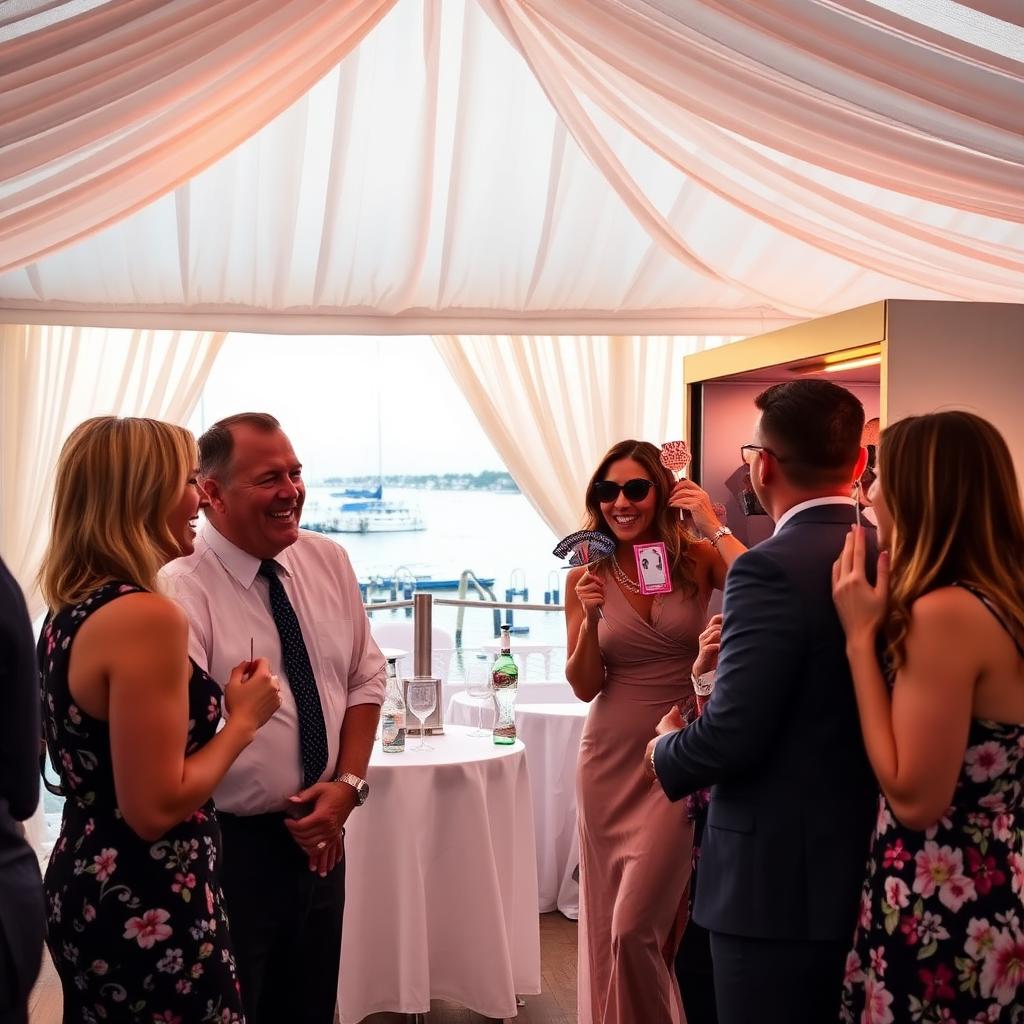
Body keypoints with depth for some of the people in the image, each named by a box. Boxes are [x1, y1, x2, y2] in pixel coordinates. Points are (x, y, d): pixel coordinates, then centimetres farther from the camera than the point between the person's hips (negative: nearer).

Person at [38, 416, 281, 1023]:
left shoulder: (69, 609, 6)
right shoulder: (145, 616, -23)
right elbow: (157, 808, -23)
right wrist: (245, 719, -11)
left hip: (85, 892, 9)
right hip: (146, 911, -9)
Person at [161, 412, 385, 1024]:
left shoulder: (329, 561, 2)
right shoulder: (184, 591, -18)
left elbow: (367, 677, 7)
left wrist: (348, 782, -5)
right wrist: (288, 816, -18)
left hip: (318, 834, 6)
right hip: (230, 845, -6)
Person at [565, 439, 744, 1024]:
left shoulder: (700, 560, -3)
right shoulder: (587, 577, 1)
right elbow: (585, 687, 1)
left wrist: (715, 528, -18)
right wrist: (590, 619, -15)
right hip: (612, 761, 3)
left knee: (635, 927, -7)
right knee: (607, 928, 12)